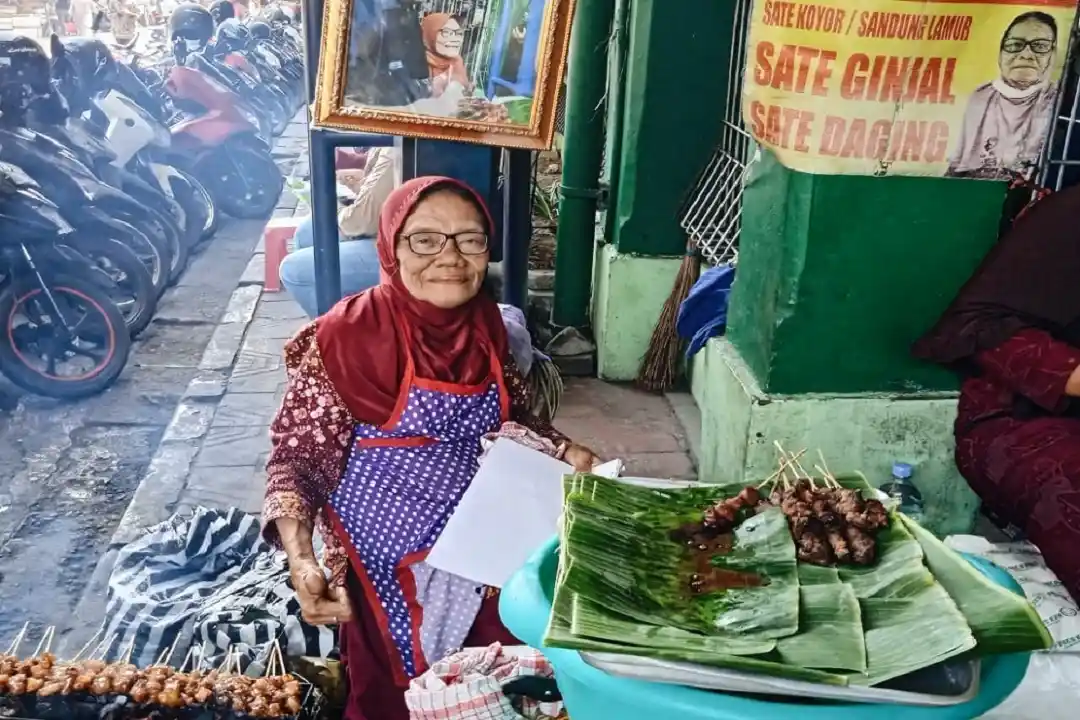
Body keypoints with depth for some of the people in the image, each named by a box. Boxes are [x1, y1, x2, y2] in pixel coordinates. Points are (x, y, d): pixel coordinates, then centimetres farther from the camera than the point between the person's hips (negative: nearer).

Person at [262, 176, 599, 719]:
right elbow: (295, 459, -16)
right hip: (390, 560, -4)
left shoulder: (485, 324, -3)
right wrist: (301, 562, -29)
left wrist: (565, 452, -5)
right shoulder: (345, 337, -19)